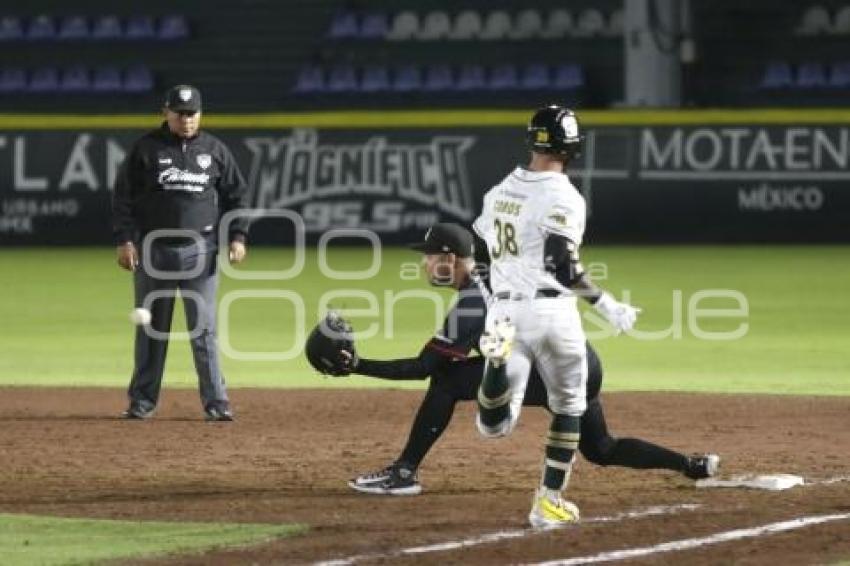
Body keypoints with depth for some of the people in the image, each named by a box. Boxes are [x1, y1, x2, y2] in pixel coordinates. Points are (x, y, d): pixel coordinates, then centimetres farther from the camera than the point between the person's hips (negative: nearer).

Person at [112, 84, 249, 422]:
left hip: (200, 250, 0)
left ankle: (216, 402, -4)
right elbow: (123, 197, 1)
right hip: (154, 250, 0)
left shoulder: (215, 150, 7)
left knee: (204, 328, -3)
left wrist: (237, 236, 0)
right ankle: (142, 401, 13)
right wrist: (124, 240, -8)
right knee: (151, 328, 6)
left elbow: (236, 196, 11)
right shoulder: (146, 149, 1)